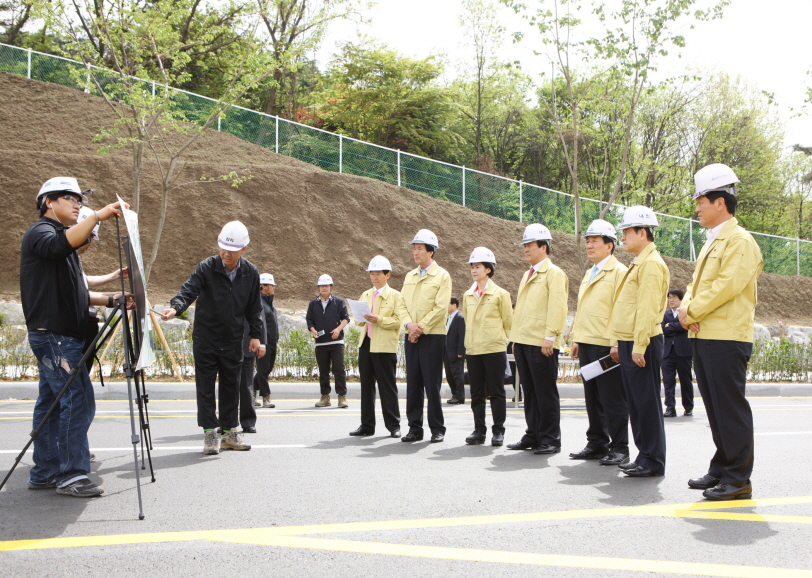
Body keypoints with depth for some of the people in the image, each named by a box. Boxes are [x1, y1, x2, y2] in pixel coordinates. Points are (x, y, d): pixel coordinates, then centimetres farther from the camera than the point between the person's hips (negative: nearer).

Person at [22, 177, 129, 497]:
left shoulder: (61, 236, 24)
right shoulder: (39, 232, -5)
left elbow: (74, 295, 24)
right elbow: (60, 244, -32)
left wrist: (110, 299, 12)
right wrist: (98, 216, -33)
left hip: (63, 335, 10)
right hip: (53, 335, -10)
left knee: (52, 403, 11)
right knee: (78, 401, -12)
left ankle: (44, 473, 16)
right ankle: (71, 475, -8)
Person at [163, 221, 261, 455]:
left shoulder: (250, 273, 0)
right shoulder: (206, 268, -11)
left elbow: (254, 307, 9)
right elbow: (188, 290, -23)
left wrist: (255, 334, 8)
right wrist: (175, 307, -42)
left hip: (233, 341, 3)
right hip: (206, 337, -3)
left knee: (231, 385, 9)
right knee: (206, 385, -2)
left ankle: (229, 432, 19)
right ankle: (210, 432, 5)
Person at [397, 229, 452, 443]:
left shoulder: (442, 276, -3)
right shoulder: (410, 276, 15)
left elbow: (441, 307, -11)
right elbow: (402, 305, 11)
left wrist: (421, 327, -13)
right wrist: (409, 324, -7)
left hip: (432, 336, -5)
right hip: (411, 336, 6)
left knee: (432, 385, -4)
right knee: (413, 384, 6)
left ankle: (437, 429, 6)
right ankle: (415, 428, 13)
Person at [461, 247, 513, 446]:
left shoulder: (500, 294, -2)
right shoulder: (468, 295, 11)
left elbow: (508, 322, 3)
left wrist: (496, 338, 7)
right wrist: (466, 343, 14)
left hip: (494, 349, -4)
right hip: (472, 350, 4)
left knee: (496, 391, 0)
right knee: (477, 393, 7)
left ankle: (498, 431, 7)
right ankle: (479, 430, 14)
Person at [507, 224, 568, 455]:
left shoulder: (554, 273, -5)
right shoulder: (527, 275, 21)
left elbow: (557, 307, -13)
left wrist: (550, 336, -19)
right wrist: (515, 338, 18)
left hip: (542, 344, -8)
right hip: (522, 342, 8)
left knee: (546, 393, -3)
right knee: (529, 392, 11)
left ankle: (550, 440, 4)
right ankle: (533, 436, 17)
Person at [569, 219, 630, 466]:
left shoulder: (619, 272, -6)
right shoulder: (588, 274, 21)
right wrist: (577, 339, 18)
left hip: (606, 344, -8)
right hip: (587, 344, 8)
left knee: (613, 399, -3)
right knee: (593, 398, 12)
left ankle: (619, 448, 4)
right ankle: (597, 444, 19)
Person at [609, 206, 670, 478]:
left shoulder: (651, 263, -12)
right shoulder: (638, 263, 19)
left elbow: (648, 309, -19)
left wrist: (639, 346, -22)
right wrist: (618, 343, 20)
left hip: (641, 345, -10)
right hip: (628, 343, 10)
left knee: (646, 402, -4)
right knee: (635, 403, 12)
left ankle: (653, 461, 2)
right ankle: (644, 456, 19)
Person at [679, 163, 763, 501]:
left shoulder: (740, 241, -10)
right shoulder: (710, 244, 20)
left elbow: (727, 285, -20)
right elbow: (696, 284, 18)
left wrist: (692, 311, -12)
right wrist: (686, 309, -2)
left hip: (727, 338, -9)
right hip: (703, 337, 9)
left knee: (731, 408, -5)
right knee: (715, 409, 13)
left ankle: (738, 479, 1)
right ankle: (721, 469, 22)